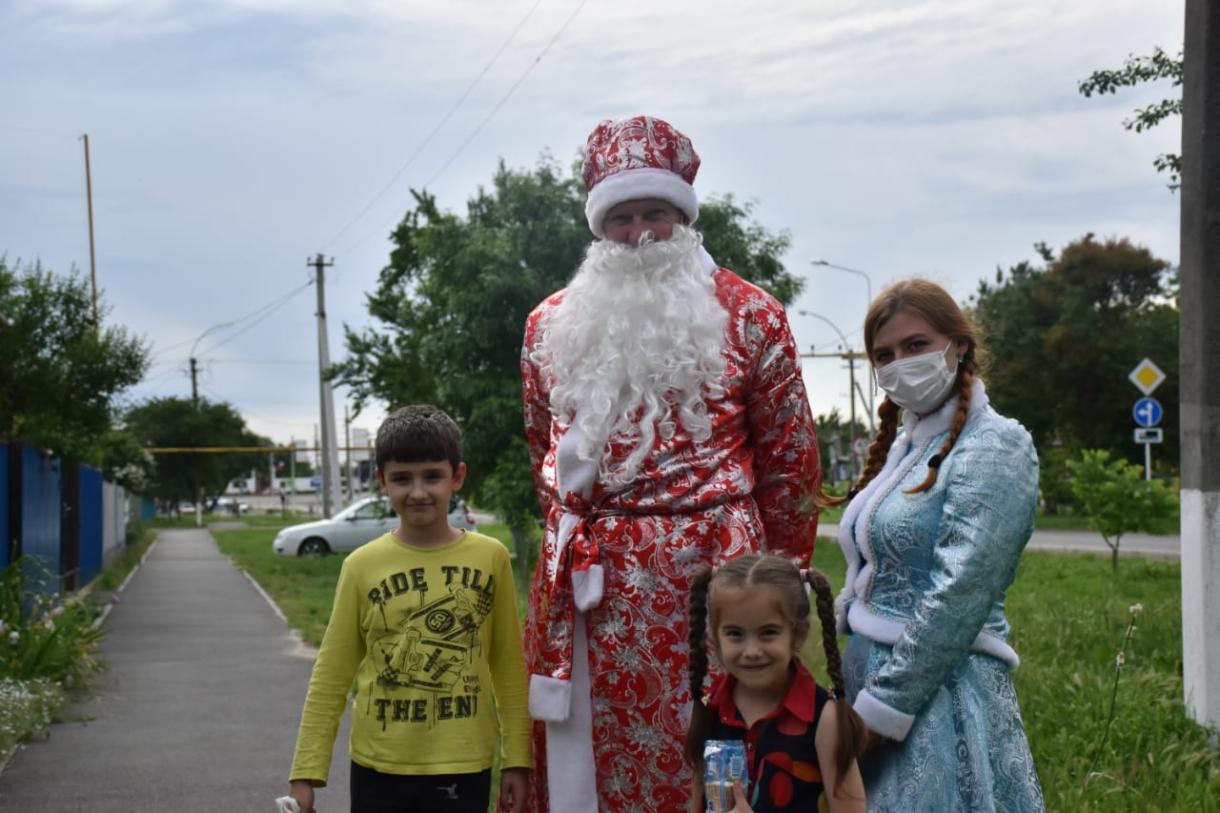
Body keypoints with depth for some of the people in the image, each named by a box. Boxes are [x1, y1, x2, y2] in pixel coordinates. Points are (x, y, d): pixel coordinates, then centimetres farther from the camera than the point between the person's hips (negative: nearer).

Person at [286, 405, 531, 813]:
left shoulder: (490, 558, -3)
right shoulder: (362, 566, -4)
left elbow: (509, 669, 3)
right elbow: (331, 677, 1)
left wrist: (517, 760, 2)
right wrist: (307, 771, -2)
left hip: (463, 767, 0)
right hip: (379, 767, 0)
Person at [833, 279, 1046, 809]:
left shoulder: (994, 446, -11)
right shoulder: (904, 446, 13)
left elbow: (957, 597, -19)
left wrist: (877, 711, -19)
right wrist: (854, 692, 9)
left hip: (940, 693, -7)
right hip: (871, 676, 7)